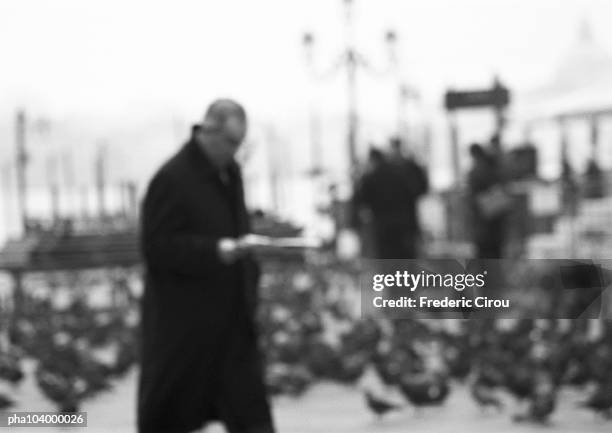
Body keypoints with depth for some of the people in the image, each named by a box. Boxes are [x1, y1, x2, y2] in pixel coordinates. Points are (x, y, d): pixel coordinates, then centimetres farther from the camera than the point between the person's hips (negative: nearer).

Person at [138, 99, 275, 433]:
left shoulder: (230, 172, 9)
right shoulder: (171, 179, -16)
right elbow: (157, 247, -19)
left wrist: (249, 277, 11)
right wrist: (216, 251, -27)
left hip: (231, 315, 7)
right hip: (183, 320, -7)